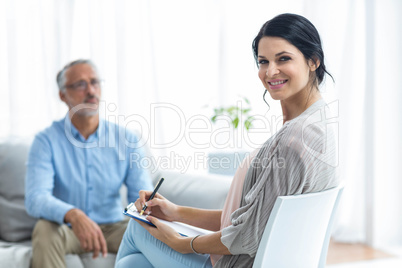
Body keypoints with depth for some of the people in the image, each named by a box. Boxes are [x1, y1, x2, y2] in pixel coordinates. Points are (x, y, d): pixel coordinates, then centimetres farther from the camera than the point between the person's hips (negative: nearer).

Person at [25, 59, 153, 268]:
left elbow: (141, 194, -6)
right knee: (45, 229, -34)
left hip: (112, 227, 2)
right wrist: (73, 215, -43)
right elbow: (35, 198, -21)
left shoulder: (127, 140, -1)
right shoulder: (46, 141, -8)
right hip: (67, 229, -1)